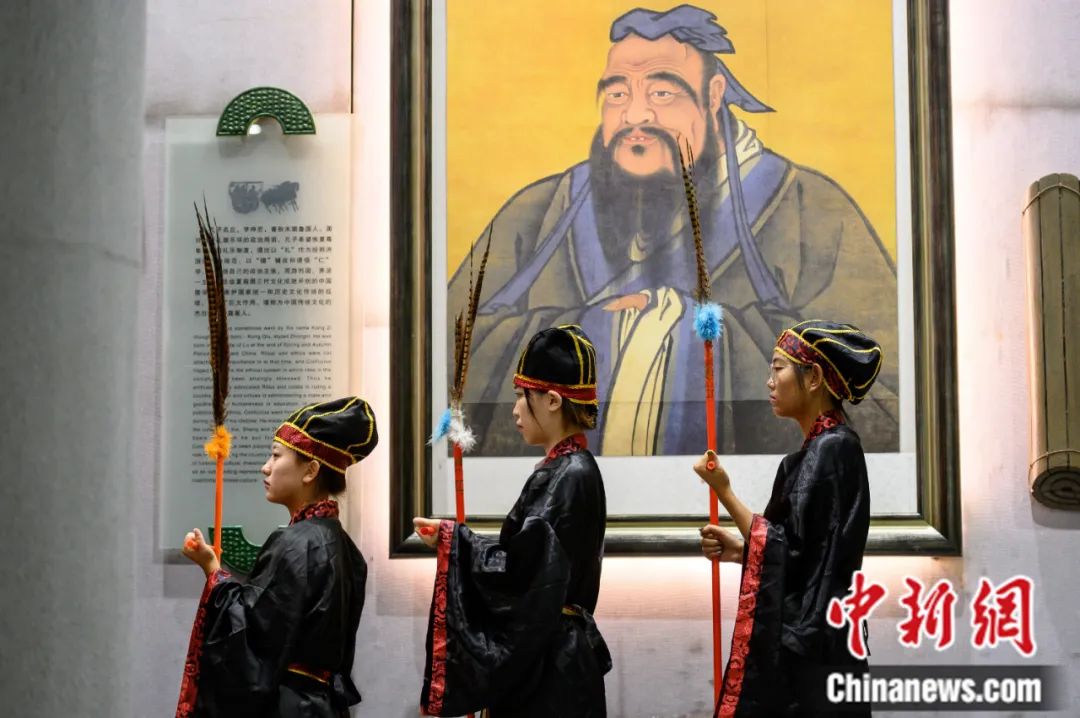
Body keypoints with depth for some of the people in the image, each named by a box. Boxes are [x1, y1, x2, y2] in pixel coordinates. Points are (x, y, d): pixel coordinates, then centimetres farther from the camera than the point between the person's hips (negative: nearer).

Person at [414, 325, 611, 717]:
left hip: (549, 665, -9)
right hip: (541, 658, 9)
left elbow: (522, 570, -23)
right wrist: (458, 540, 14)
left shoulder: (569, 475, -18)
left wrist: (451, 540, -13)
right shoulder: (566, 469, 11)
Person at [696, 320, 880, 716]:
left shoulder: (830, 449, -16)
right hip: (803, 633, 9)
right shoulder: (822, 446, 12)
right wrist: (738, 549, 6)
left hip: (809, 643, -9)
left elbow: (792, 550, -19)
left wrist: (723, 491, -12)